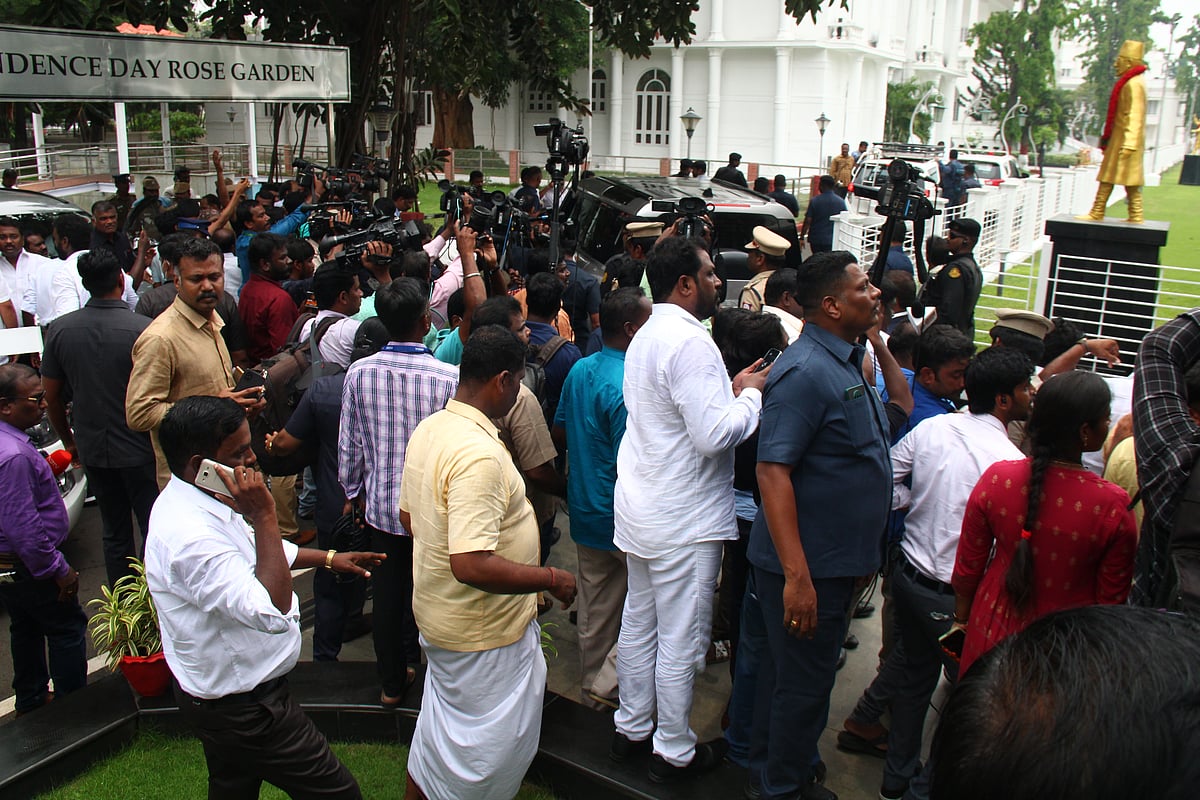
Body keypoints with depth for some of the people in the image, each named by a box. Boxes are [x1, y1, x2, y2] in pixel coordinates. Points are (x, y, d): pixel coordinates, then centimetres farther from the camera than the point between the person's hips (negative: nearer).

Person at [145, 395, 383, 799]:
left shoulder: (194, 497, 0)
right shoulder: (190, 537, -35)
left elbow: (252, 549, 18)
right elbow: (273, 612, -38)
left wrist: (329, 558, 20)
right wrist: (263, 516, -35)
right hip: (244, 712, -10)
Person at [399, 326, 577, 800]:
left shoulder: (429, 429, 0)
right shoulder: (479, 454, -31)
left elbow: (409, 516, 12)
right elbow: (472, 565, -35)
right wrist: (550, 579, -24)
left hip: (437, 614, 9)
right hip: (484, 634, -9)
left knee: (440, 727, 28)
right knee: (489, 746, 11)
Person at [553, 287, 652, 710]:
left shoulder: (580, 370, 2)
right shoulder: (627, 388, -24)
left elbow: (560, 434, 13)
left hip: (585, 511, 8)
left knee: (595, 605, 19)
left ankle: (592, 681, 33)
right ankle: (610, 683, 11)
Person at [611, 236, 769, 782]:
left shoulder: (647, 336, 10)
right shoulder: (690, 342, -21)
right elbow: (716, 435, -26)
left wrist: (730, 390, 7)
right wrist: (752, 394, -11)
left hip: (640, 508, 10)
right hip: (684, 522, -10)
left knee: (639, 624, 19)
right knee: (682, 640, 5)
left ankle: (631, 728, 34)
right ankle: (674, 752, 19)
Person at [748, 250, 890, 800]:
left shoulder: (848, 362, 10)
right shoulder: (806, 371, -22)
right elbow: (772, 471, -27)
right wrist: (797, 575, -30)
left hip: (840, 559, 10)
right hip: (808, 566, -10)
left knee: (793, 670, 23)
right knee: (805, 682, 6)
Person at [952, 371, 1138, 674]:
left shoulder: (997, 478, -18)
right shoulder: (1113, 505, -23)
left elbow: (967, 567, -6)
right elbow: (1113, 596, -10)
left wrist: (962, 617, 12)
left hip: (997, 629, 2)